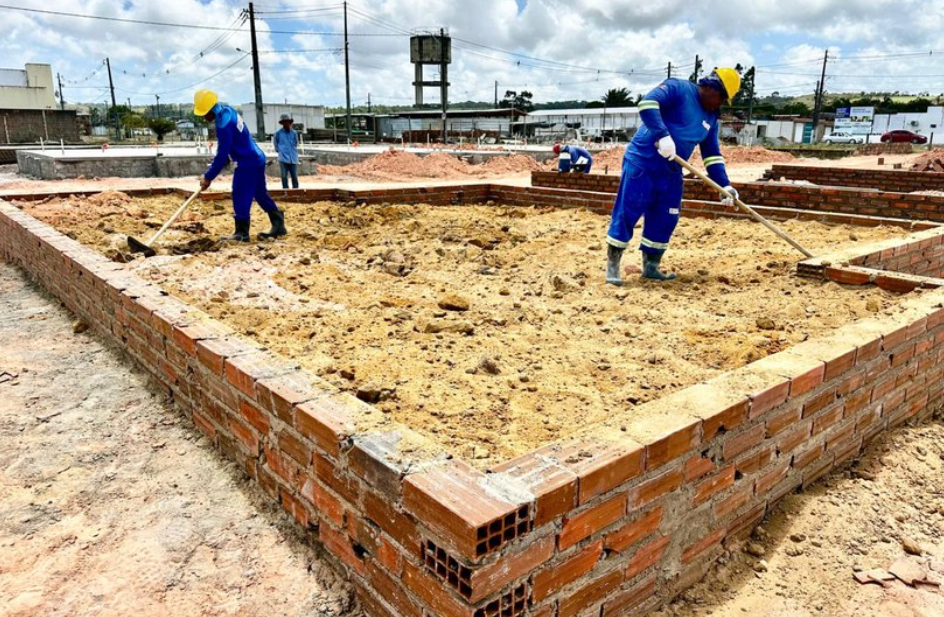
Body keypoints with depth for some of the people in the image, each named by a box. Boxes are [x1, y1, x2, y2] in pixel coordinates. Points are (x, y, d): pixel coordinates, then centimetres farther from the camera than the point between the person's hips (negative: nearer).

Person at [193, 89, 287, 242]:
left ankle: (241, 232, -1)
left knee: (241, 197, -6)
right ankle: (279, 225, 20)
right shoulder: (227, 111, 6)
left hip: (248, 162, -10)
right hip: (256, 158, 10)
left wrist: (208, 177, -14)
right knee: (260, 194, 15)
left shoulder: (224, 124, -23)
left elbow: (222, 155, -21)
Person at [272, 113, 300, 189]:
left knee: (295, 177, 4)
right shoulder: (278, 133, -1)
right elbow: (275, 143, 13)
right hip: (283, 159, -2)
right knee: (284, 177, -1)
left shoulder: (294, 133, 5)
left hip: (293, 159, 2)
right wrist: (280, 150, 12)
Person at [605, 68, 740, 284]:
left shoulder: (711, 118, 14)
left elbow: (712, 154, 14)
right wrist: (663, 135, -33)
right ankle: (612, 265, 6)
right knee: (627, 213, -4)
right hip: (642, 162, -7)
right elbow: (647, 103, -23)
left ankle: (651, 266, 19)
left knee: (665, 220, 7)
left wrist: (724, 185, 4)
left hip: (671, 172, 8)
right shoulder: (677, 88, -7)